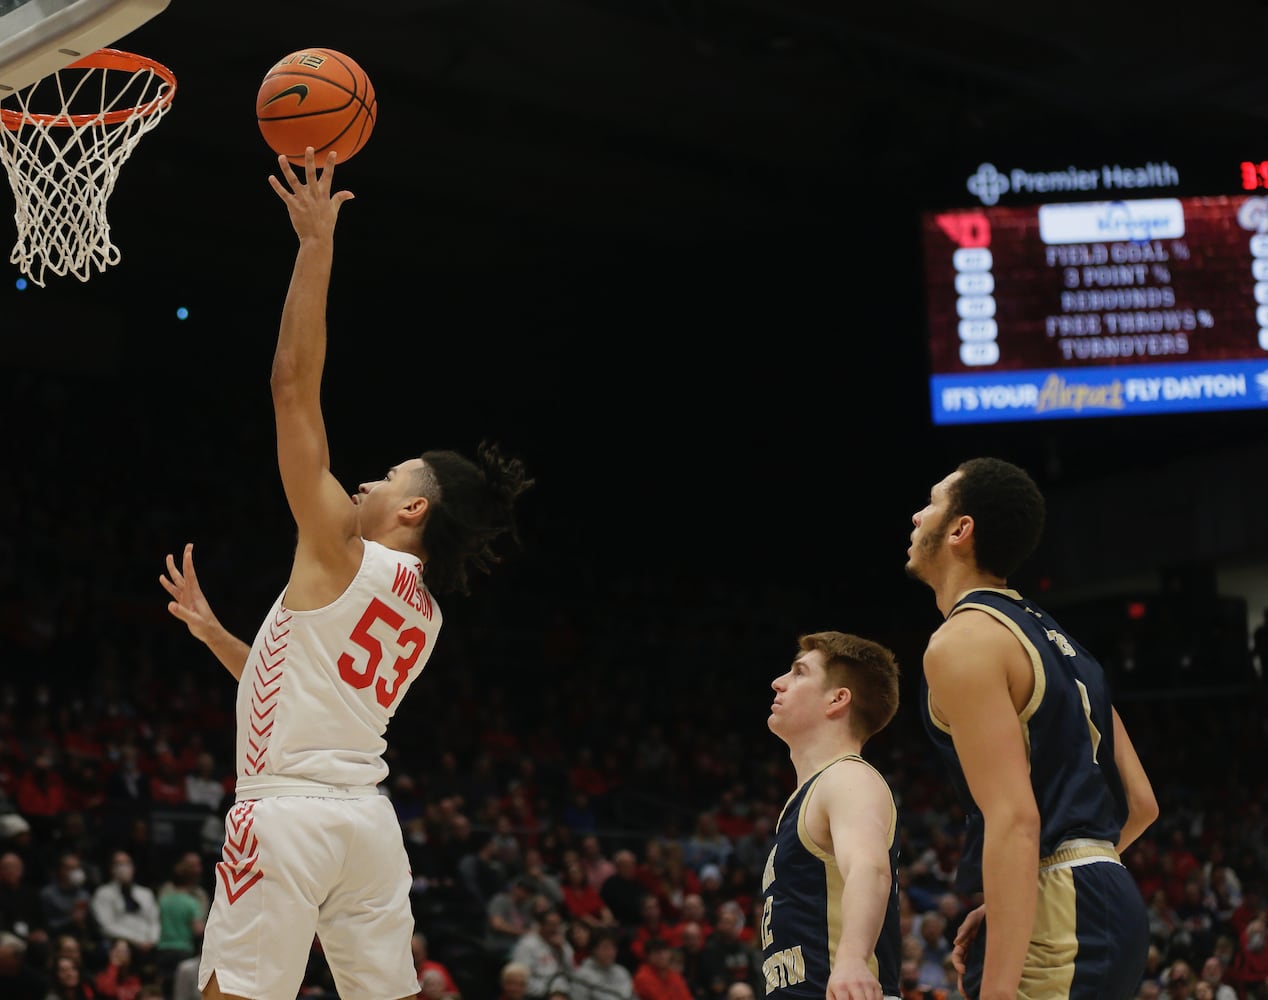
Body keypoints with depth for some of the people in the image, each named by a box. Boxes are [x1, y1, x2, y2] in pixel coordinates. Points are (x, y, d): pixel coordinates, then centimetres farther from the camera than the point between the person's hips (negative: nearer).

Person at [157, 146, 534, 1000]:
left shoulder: (343, 556, -5)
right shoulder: (424, 612, 17)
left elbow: (295, 385, -8)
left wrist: (317, 247, -7)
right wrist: (212, 631, 31)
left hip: (289, 809, -8)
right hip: (368, 818, 8)